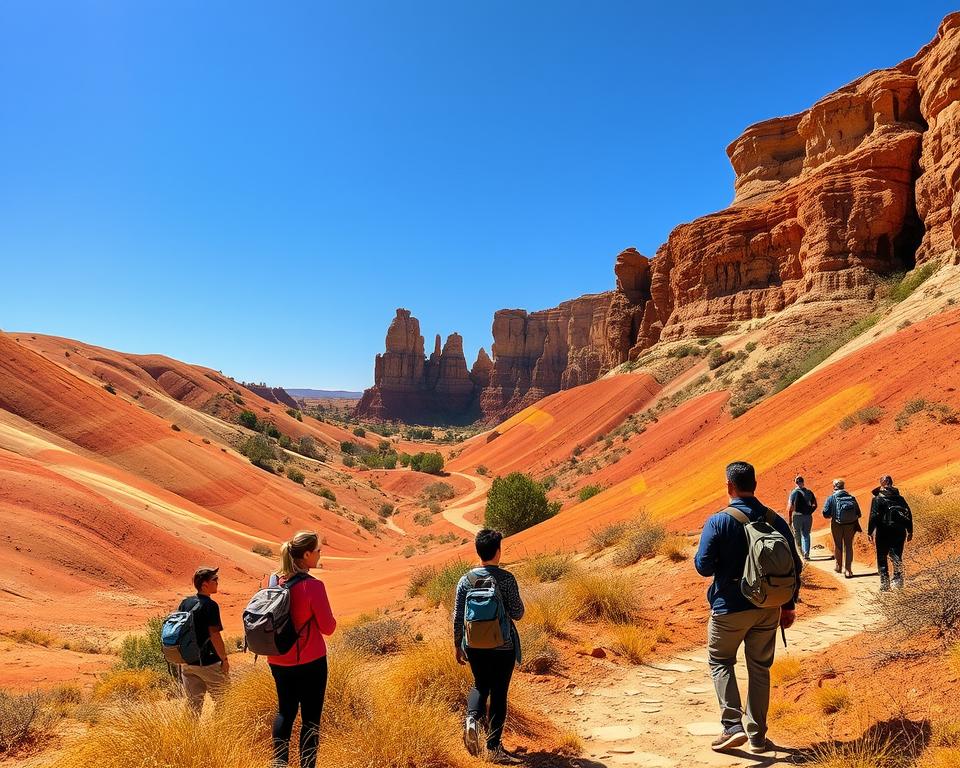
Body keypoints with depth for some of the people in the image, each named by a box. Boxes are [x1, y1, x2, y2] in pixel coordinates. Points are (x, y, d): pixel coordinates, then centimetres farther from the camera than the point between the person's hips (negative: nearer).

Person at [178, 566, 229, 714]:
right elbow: (215, 635, -19)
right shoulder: (210, 606, -17)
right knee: (221, 701, 8)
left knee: (193, 703, 14)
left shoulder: (185, 603, 4)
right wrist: (225, 659, -10)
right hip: (208, 662, -7)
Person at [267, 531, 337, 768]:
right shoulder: (313, 586, -20)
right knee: (310, 717, 7)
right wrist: (329, 618, 5)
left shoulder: (274, 580, -1)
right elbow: (328, 627, -15)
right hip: (309, 661, -6)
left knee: (285, 710, 22)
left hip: (278, 661, 6)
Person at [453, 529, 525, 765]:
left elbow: (458, 617, 1)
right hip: (503, 646, -3)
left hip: (474, 646, 3)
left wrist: (457, 645, 12)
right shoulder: (506, 578, -12)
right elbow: (517, 614, -11)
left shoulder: (466, 579, -3)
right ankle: (494, 746, 14)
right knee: (499, 693, 9)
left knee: (480, 685, 22)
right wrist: (518, 602, 11)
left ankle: (472, 718, -4)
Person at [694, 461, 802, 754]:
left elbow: (703, 566, -15)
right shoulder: (775, 520, -1)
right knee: (760, 668, 16)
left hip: (729, 608, -4)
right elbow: (795, 566, 4)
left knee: (721, 663, 14)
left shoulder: (718, 521, -15)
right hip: (768, 609, 4)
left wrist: (720, 562, 9)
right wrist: (789, 606, 13)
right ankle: (758, 736, 22)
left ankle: (732, 726, 2)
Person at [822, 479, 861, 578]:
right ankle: (848, 570, 5)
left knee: (838, 545, 17)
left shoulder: (831, 498, -9)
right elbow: (858, 513, 1)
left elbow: (826, 514, -11)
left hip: (837, 525, -1)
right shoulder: (851, 498, -2)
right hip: (850, 525, 1)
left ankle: (838, 566, 32)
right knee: (848, 546, 9)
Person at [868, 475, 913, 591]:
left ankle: (885, 584, 4)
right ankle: (898, 581, 4)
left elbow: (874, 516, -13)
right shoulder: (900, 498, 7)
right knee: (897, 557, 13)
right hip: (899, 532, 4)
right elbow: (909, 515, 8)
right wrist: (910, 531, 14)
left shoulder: (878, 498, -7)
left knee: (882, 558, 6)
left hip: (884, 533, -4)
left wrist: (870, 532, -10)